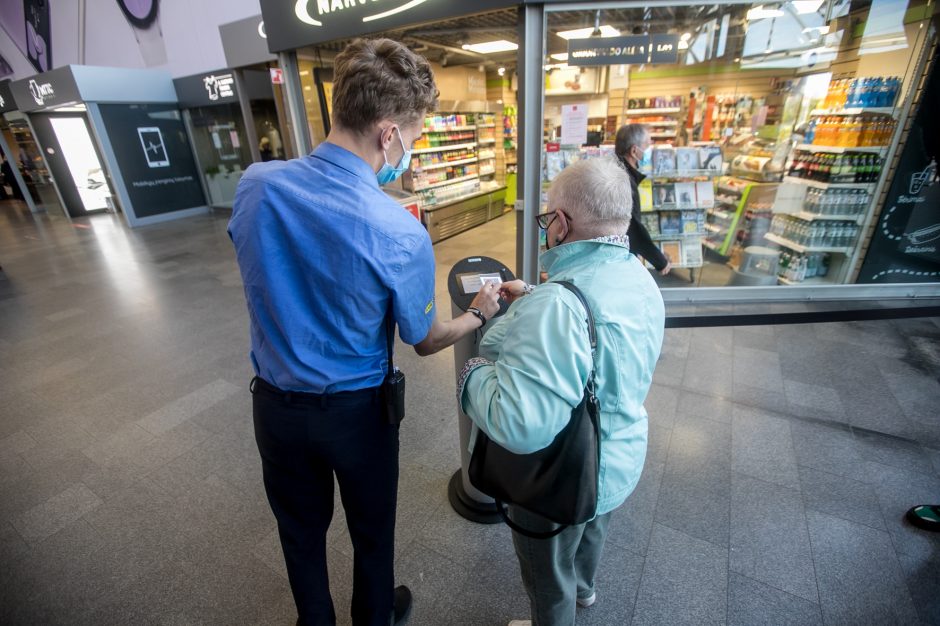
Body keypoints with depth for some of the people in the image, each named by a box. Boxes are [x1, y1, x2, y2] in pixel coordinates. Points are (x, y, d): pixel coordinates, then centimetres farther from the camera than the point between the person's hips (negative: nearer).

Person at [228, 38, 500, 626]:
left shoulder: (254, 185, -12)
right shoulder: (401, 235, -27)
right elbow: (426, 340, -10)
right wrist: (480, 314, 9)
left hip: (274, 402, 5)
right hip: (355, 410, -4)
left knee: (300, 527, 28)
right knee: (371, 528, 25)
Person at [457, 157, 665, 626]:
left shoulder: (559, 304, -39)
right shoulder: (641, 280, -7)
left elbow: (519, 425, -45)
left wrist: (473, 373, -27)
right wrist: (534, 300, 9)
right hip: (621, 461, 9)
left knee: (548, 577, 23)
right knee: (592, 530, 38)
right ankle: (583, 587, 68)